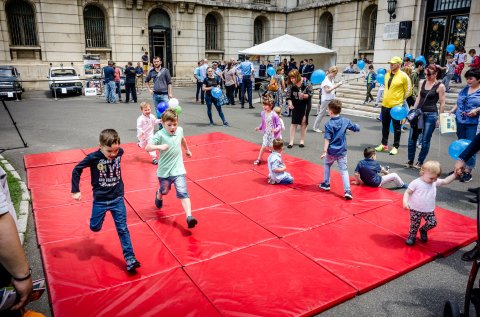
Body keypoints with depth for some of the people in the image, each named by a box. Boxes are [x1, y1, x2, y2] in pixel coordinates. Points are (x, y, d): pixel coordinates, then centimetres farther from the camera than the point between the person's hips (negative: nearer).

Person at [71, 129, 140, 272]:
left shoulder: (120, 152, -11)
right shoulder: (93, 157, -18)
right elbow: (76, 170, -5)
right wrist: (75, 191, -1)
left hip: (117, 198, 1)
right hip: (100, 200, -1)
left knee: (123, 229, 0)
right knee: (95, 227, 14)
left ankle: (130, 259, 5)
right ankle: (98, 218, 48)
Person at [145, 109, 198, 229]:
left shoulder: (179, 130, -2)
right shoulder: (160, 135, -17)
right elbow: (147, 147, -23)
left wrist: (187, 150, 36)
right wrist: (159, 147, -40)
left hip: (178, 170, 2)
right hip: (164, 171, -1)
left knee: (183, 193, -12)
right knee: (164, 190, 23)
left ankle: (189, 217, -16)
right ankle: (158, 195, 60)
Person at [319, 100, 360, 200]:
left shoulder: (328, 124, -12)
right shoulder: (346, 121, -2)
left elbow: (327, 139, -16)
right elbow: (357, 128, 7)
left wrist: (325, 151, -17)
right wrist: (351, 125, 27)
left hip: (331, 151, -2)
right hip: (342, 151, 2)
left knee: (326, 164, 25)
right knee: (344, 170, 2)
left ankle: (326, 184, 33)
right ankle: (347, 191, -11)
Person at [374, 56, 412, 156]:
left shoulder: (403, 76, -9)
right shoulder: (387, 74, 8)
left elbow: (408, 91, -4)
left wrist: (401, 101, 0)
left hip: (396, 106, -6)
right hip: (385, 105, 6)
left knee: (396, 127, 4)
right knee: (385, 126, 14)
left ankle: (395, 147, 12)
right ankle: (384, 145, 25)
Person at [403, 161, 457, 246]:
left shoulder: (435, 182, 0)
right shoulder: (416, 183, -17)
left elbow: (446, 181, 8)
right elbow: (407, 192, -15)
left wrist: (455, 174, -3)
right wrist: (405, 202, -29)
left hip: (429, 210, 5)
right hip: (416, 210, -5)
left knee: (432, 223, 1)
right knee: (415, 224, 2)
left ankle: (423, 230, 31)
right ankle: (412, 236, 27)